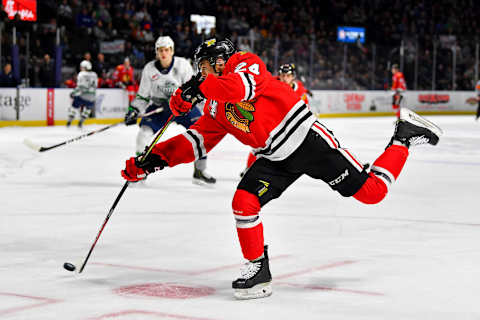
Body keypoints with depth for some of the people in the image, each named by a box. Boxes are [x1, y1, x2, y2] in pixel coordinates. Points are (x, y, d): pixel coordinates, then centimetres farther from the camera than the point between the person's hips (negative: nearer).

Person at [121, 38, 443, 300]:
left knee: (371, 191, -8)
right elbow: (195, 141, 10)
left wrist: (199, 85, -36)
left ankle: (404, 136, 15)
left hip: (307, 139, -7)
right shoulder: (215, 109, 13)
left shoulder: (247, 64, -10)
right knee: (244, 202, -12)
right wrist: (155, 158, 0)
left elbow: (243, 87, -33)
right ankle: (259, 270, 1)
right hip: (276, 157, 7)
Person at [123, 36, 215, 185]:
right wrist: (133, 110, -8)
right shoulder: (149, 69, -7)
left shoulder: (183, 64, -13)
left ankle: (200, 172, -1)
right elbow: (143, 94, 2)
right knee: (144, 131, -18)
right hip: (159, 105, 1)